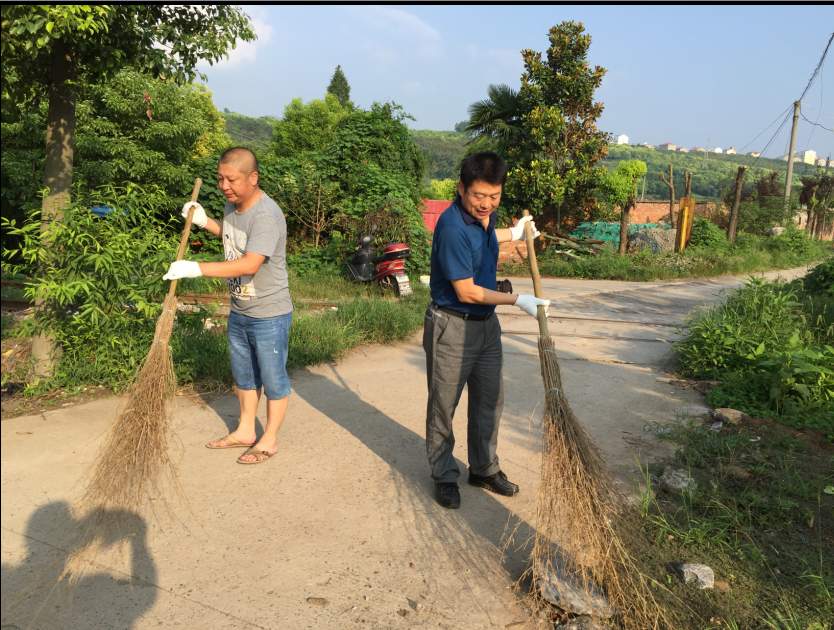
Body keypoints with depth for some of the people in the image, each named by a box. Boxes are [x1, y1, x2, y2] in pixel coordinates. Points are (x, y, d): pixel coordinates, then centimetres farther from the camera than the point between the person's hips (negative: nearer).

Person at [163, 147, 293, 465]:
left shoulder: (266, 215, -25)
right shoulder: (232, 204, 3)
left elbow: (250, 264, -35)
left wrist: (197, 268, -35)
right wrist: (205, 221, 7)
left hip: (269, 315, -9)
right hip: (239, 311, 9)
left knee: (272, 378, 7)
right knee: (243, 375, 21)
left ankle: (269, 439, 24)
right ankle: (245, 431, 37)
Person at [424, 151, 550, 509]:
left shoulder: (484, 215, 1)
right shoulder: (452, 227, -24)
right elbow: (466, 292, -22)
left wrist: (513, 234, 33)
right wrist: (518, 301, -16)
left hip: (486, 323, 8)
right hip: (452, 327, -8)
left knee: (489, 400, 16)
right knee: (443, 407, 6)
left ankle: (484, 469, 32)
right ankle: (444, 477, 23)